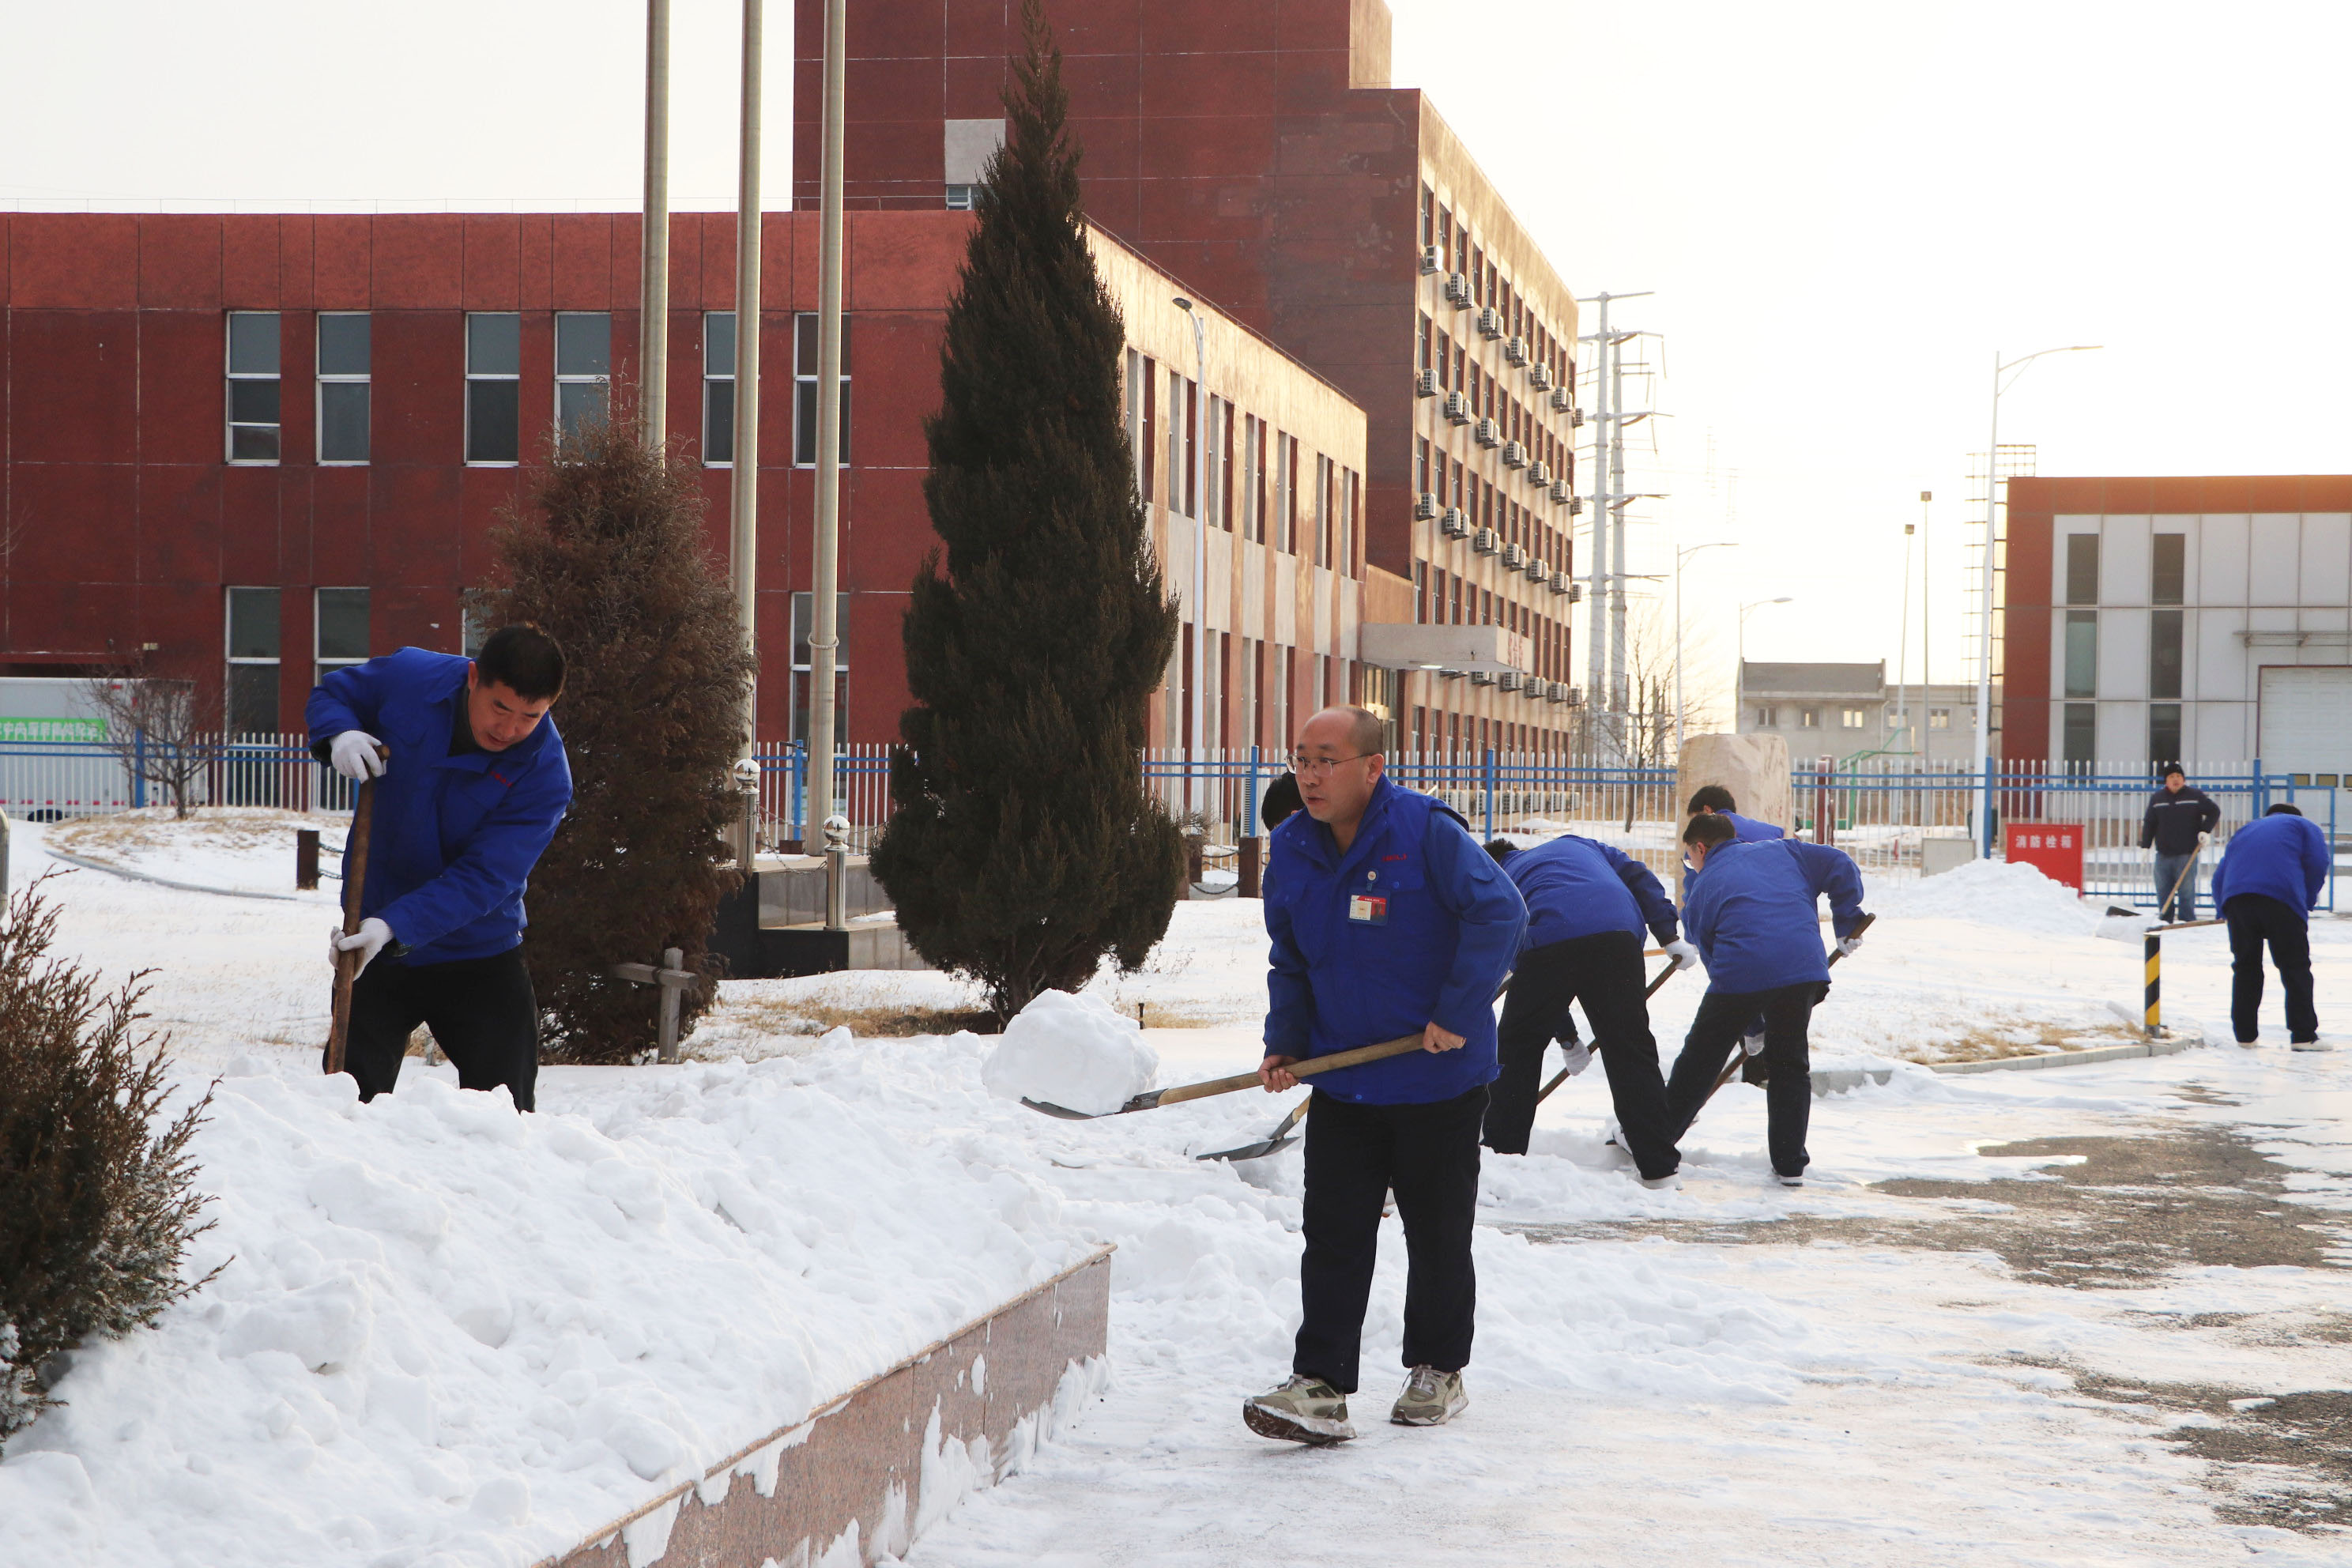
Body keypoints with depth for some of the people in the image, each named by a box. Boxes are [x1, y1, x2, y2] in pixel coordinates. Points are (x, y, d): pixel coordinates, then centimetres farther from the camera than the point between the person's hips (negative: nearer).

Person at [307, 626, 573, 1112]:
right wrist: (340, 734, -17)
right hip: (374, 944, 2)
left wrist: (395, 927, -38)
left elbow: (480, 879, -26)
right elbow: (330, 694, 6)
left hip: (478, 954, -1)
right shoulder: (409, 678, -15)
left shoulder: (545, 775, -22)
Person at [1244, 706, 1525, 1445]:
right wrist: (1285, 1042, 0)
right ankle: (1320, 1384, -3)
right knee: (1333, 1231, -3)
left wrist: (1456, 1014, -20)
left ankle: (1438, 1371, 25)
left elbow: (1500, 913, -18)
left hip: (1438, 1077, -4)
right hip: (1343, 1077, 4)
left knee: (1437, 1232, 9)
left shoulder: (1428, 834, -16)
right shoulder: (1292, 849, 2)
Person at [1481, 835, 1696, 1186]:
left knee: (1518, 1049, 17)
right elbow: (1637, 875, 21)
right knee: (1631, 1049, 7)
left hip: (1549, 944, -1)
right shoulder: (1572, 844, 37)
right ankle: (1657, 1164, 6)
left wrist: (1567, 1037, 34)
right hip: (1618, 934, 1)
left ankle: (1502, 1153, 22)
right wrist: (1670, 936, 16)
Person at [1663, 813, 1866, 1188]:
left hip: (1738, 974, -1)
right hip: (1803, 966, 2)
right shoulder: (1780, 851, 24)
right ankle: (1790, 1163, 14)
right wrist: (1847, 923, 23)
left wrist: (1751, 1027, 28)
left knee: (1700, 1059, 15)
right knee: (1791, 1064, 16)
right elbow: (1839, 866, 13)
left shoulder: (1700, 892, 21)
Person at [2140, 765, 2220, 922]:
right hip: (2163, 855, 3)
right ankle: (2165, 920, 13)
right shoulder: (2157, 799, 9)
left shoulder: (2195, 796, 1)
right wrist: (2145, 846, 6)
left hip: (2187, 854, -3)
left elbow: (2214, 812, 5)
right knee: (2163, 891, 5)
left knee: (2187, 891, -6)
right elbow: (2149, 823, 12)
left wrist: (2206, 831, -8)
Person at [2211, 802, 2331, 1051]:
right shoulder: (2304, 826, 23)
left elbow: (2219, 876, 26)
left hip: (2235, 899, 4)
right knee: (2295, 967, 1)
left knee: (2245, 967, 13)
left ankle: (2244, 1035, 12)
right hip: (2282, 899, -4)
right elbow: (2318, 862, 6)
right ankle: (2304, 1036, -5)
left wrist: (2223, 909, 31)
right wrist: (2308, 901, 15)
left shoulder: (2244, 832, 34)